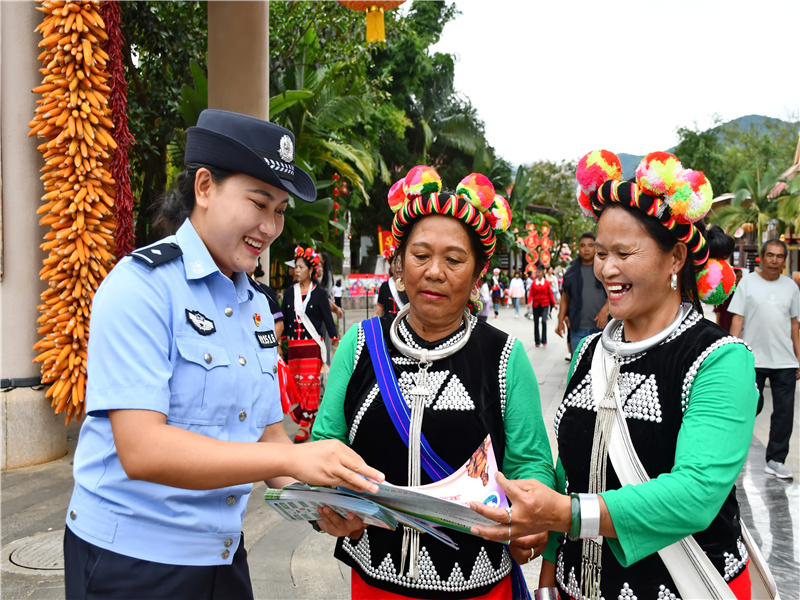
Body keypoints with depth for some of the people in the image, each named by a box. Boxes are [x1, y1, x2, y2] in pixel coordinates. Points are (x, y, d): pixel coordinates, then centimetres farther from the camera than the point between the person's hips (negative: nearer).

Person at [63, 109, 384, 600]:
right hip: (132, 559, -7)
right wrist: (292, 459, -31)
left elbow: (266, 433, 8)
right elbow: (141, 449, -25)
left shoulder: (256, 304, 7)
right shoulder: (142, 286, -16)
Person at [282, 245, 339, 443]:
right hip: (294, 345, 4)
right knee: (298, 383, 5)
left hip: (313, 345, -4)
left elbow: (328, 318, 1)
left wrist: (336, 342, -3)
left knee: (310, 382, -7)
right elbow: (284, 318, 14)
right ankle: (311, 417, 18)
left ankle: (304, 423, -4)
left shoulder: (319, 293, 0)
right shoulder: (289, 293, 10)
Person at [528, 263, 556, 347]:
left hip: (545, 305, -2)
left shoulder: (547, 282, -1)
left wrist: (554, 304, -1)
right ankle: (537, 341, 17)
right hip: (536, 305, 2)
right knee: (536, 322, 7)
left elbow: (550, 293, 2)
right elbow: (531, 293, 0)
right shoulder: (534, 283, 2)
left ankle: (544, 341, -4)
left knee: (544, 321, -16)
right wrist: (529, 302, -15)